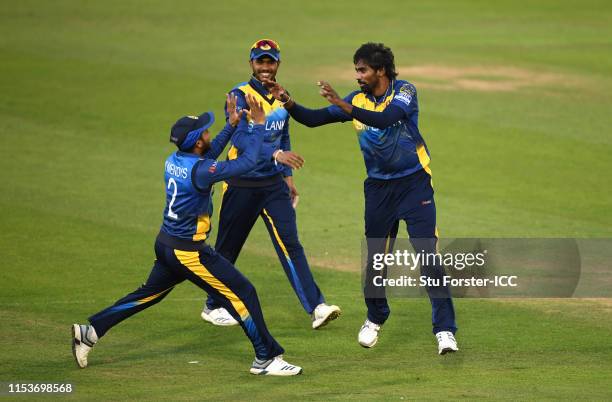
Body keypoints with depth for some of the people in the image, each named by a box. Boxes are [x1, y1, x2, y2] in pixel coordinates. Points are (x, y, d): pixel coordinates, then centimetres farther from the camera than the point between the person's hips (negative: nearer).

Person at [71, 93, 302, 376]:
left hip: (165, 244, 9)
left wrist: (231, 125, 21)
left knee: (148, 294, 24)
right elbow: (248, 162, -25)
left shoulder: (173, 160, 1)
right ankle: (266, 359, 2)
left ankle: (90, 331, 22)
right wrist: (258, 124, -15)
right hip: (188, 251, -9)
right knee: (242, 293, -2)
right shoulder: (199, 171, -25)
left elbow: (206, 156, 23)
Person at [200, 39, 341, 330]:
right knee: (227, 248, 8)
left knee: (290, 245, -5)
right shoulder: (240, 96, -14)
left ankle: (316, 308, -13)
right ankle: (214, 306, 25)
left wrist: (287, 176, 18)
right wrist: (276, 154, -42)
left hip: (274, 184, 4)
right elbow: (241, 140, -28)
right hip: (242, 184, -4)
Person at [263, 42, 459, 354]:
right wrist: (287, 102, -16)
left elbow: (385, 119, -31)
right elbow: (313, 119, 1)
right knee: (374, 258, 8)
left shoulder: (404, 92, -12)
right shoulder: (357, 100, 2)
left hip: (414, 185, -4)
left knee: (428, 257, -11)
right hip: (379, 188, 4)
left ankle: (444, 330, -7)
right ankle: (375, 319, 31)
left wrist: (343, 106, -40)